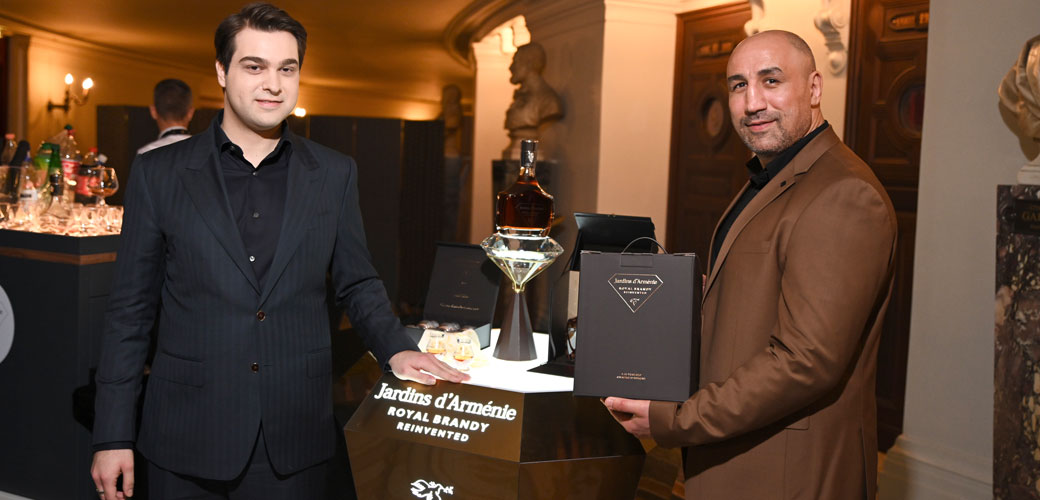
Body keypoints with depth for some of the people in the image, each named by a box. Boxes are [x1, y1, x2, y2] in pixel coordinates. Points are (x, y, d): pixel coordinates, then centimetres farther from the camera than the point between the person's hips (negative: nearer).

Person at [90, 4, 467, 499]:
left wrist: (395, 348, -8)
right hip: (185, 441, 0)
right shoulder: (159, 174, -1)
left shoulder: (335, 174, 3)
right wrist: (113, 436, 0)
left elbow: (357, 284, 10)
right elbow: (131, 309, 1)